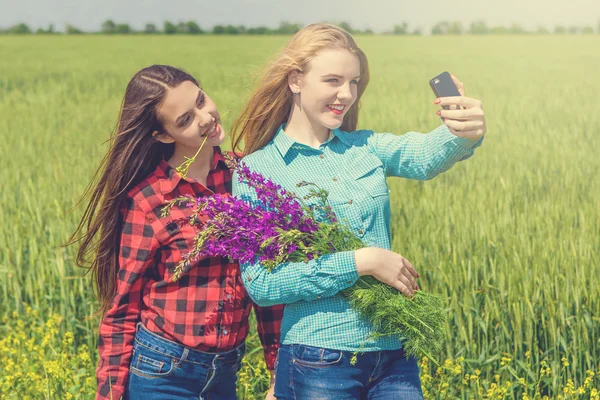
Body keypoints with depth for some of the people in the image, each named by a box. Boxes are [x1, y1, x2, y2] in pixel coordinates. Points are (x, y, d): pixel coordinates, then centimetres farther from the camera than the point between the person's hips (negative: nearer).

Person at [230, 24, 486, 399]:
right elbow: (260, 283, -12)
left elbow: (425, 156, -14)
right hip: (320, 360, -4)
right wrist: (360, 262, -18)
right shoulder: (258, 170, -3)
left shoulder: (366, 147, 8)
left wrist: (466, 133, -35)